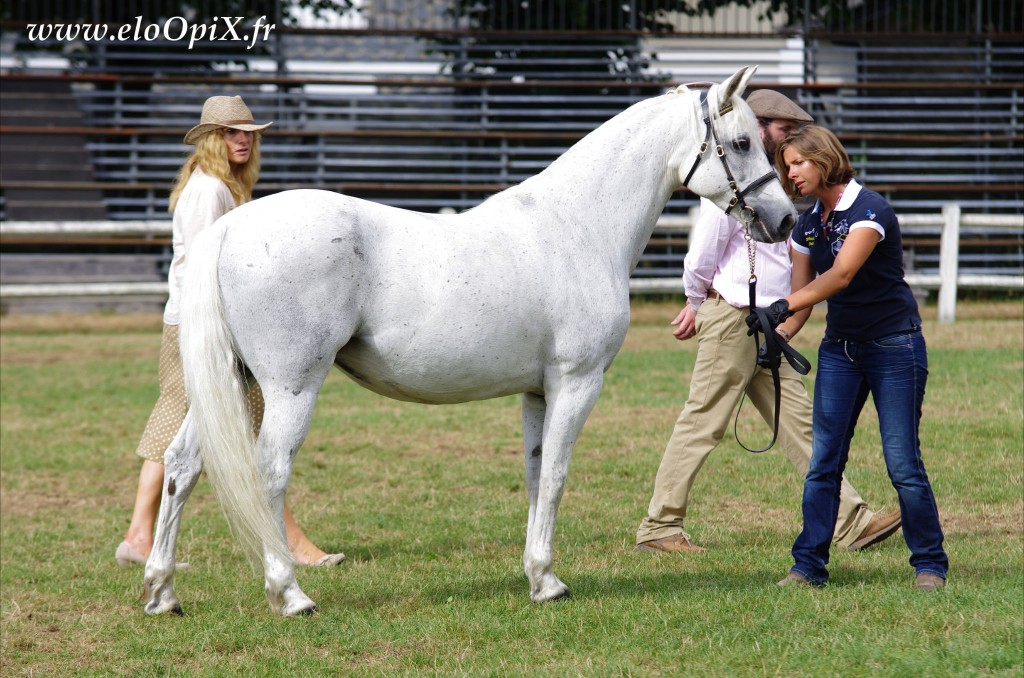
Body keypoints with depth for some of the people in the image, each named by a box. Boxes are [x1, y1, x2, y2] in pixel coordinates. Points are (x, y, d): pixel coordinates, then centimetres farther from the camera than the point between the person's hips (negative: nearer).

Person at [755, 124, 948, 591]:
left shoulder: (869, 210, -16)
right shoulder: (807, 225, 7)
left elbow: (841, 275, -29)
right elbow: (802, 297, 8)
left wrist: (783, 307, -39)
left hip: (894, 346, -6)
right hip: (839, 349, 6)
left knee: (903, 463, -6)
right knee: (823, 461, -1)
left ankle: (929, 564, 7)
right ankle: (809, 565, 2)